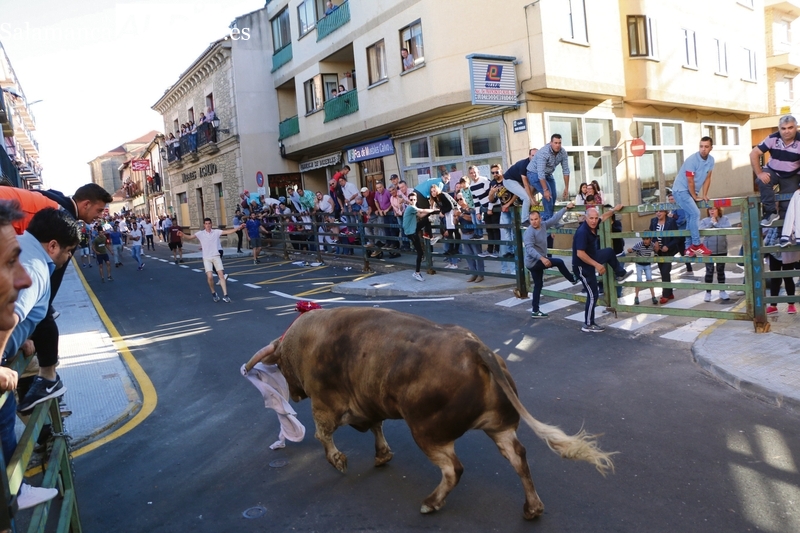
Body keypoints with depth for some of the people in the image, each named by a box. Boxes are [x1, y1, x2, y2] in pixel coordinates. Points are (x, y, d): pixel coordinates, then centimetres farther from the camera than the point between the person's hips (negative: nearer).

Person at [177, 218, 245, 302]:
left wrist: (239, 228, -16)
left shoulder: (216, 232, 1)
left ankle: (225, 295, -2)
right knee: (209, 277, -12)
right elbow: (190, 237, -12)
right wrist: (182, 235, -32)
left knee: (221, 275, -5)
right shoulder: (200, 233, 0)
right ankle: (213, 293, 13)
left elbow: (228, 231, -5)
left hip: (216, 256, 1)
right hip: (206, 258, -1)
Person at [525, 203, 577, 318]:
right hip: (533, 262, -9)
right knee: (559, 262, -3)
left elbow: (555, 218, 14)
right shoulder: (529, 232, -22)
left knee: (538, 286, 12)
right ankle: (573, 279, 21)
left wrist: (566, 208, 17)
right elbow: (529, 248, -33)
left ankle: (535, 311, 17)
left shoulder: (543, 225, 2)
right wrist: (542, 258, -44)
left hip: (537, 262, 9)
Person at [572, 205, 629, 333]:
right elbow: (580, 254, -35)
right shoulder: (582, 232, -31)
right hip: (582, 266, -9)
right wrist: (597, 265, -32)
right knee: (593, 294, -5)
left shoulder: (592, 225, -5)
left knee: (609, 252, 26)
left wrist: (614, 209, 26)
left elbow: (604, 216, 19)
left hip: (590, 258, 9)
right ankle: (588, 325, 5)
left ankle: (620, 274, 49)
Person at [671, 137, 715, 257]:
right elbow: (690, 182, -17)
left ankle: (689, 248, 12)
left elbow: (707, 178, 7)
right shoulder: (692, 160, -21)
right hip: (681, 190, -8)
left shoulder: (711, 160, 0)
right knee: (695, 213, -18)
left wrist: (704, 195, 1)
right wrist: (695, 197, -9)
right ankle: (697, 245, -13)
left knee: (690, 218, 8)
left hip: (691, 192, 8)